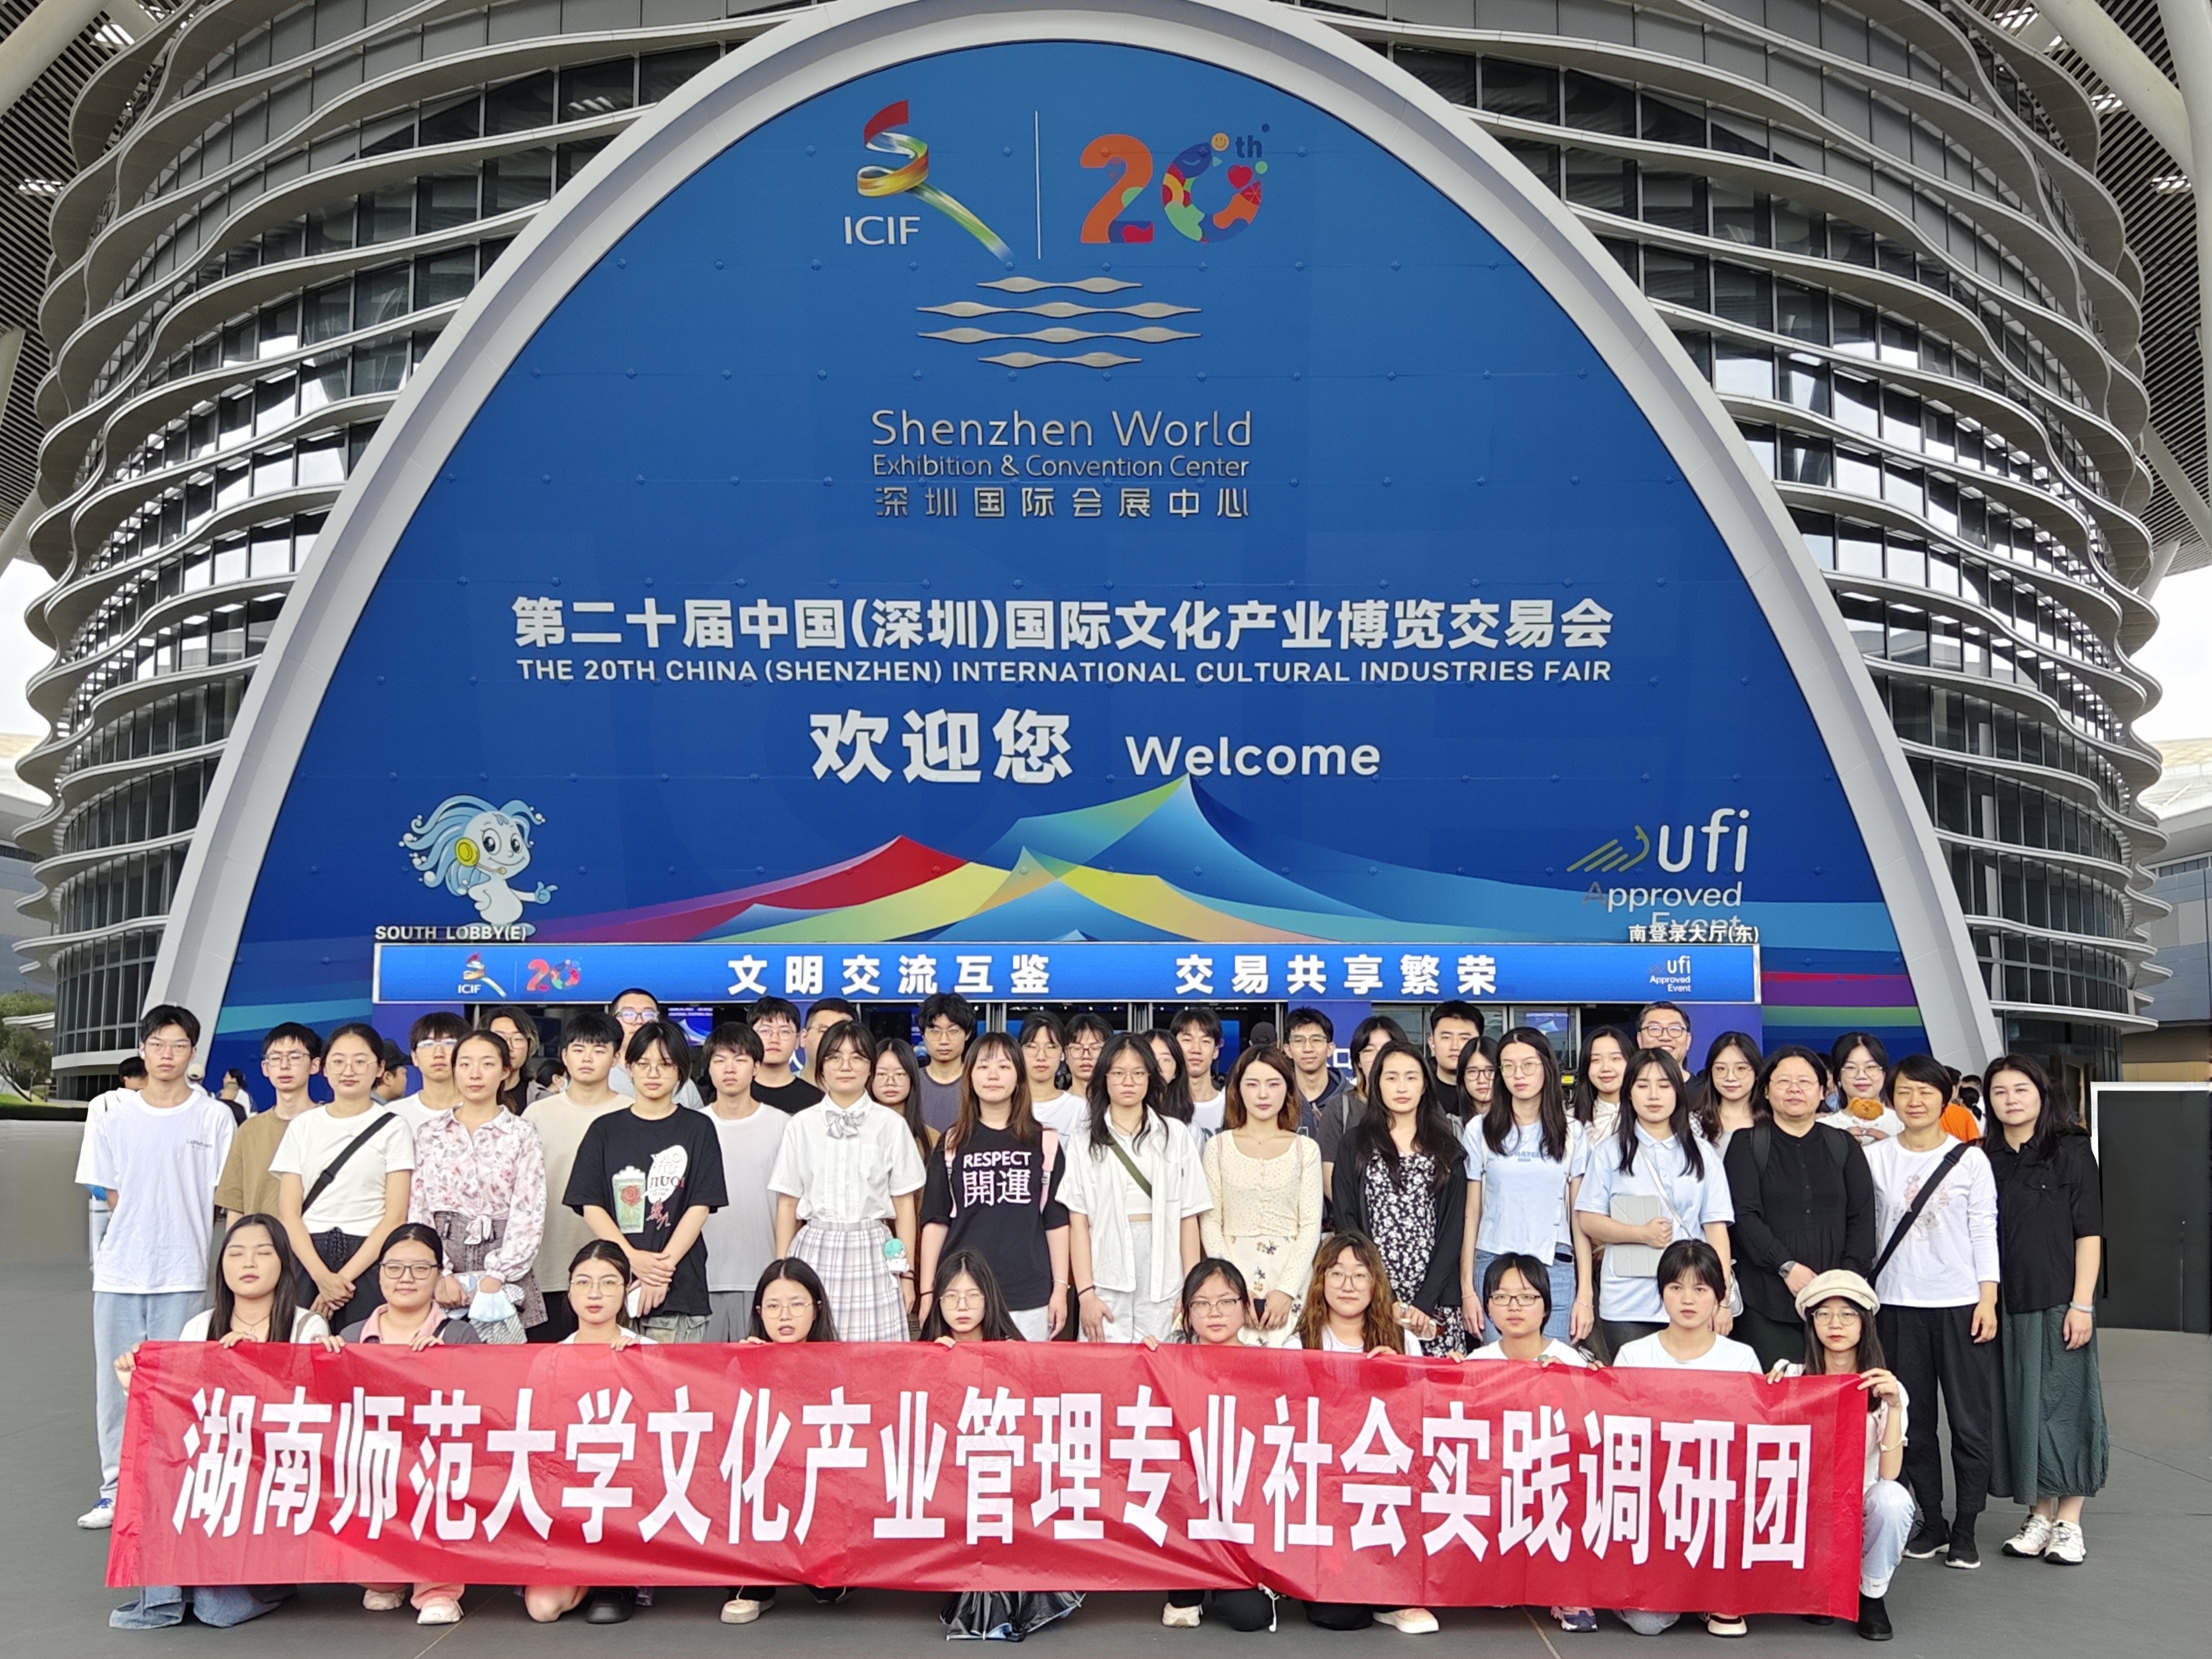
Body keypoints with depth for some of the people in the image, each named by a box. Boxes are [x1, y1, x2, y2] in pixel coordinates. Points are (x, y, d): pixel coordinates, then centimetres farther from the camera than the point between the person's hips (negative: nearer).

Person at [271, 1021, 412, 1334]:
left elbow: (395, 1215, -2)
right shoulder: (304, 1126, 12)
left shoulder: (392, 1127, 5)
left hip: (368, 1262, -2)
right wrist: (322, 1276, -10)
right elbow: (288, 1212, 4)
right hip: (307, 1259, 2)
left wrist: (346, 1276, -11)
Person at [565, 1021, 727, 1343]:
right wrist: (634, 1258, -11)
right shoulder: (605, 1130, 10)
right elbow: (590, 1206, 3)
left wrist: (664, 1266, -11)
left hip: (679, 1286, -1)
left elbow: (700, 1207, 0)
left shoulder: (698, 1129, 7)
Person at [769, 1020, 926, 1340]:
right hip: (814, 1252, 1)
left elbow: (905, 1206, 6)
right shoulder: (801, 1125, 5)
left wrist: (907, 1273, 3)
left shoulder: (890, 1125, 3)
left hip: (872, 1254, 0)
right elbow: (787, 1206, 8)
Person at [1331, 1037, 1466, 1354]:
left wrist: (1425, 1302, -8)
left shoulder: (1447, 1149, 9)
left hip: (1435, 1304, 1)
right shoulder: (1356, 1144, 8)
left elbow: (1454, 1228, 3)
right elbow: (1346, 1221, 1)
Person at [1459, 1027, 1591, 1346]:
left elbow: (1579, 1216, 6)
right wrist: (1467, 1290, 1)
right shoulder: (1479, 1131, 5)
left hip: (1556, 1272, 0)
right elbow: (1470, 1213, 6)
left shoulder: (1571, 1133, 7)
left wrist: (1585, 1295, 1)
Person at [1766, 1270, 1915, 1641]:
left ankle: (1872, 1595, -4)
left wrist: (1894, 1406, -27)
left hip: (1862, 1510, 0)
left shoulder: (1885, 1389, -3)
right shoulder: (1792, 1378, -2)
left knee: (1892, 1497, -33)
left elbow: (1889, 1474, -17)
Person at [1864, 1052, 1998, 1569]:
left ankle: (1965, 1529, 12)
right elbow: (1864, 1228, 4)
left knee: (1970, 1420, 1)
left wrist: (1988, 1298, -4)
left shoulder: (1970, 1159, 1)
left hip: (1961, 1304, -1)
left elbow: (1984, 1231, 2)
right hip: (1899, 1305, 1)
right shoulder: (1876, 1158, 3)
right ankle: (1931, 1524, 19)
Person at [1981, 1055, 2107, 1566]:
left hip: (2057, 1303, -4)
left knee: (2062, 1402, -1)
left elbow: (2089, 1234, -5)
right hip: (2004, 1305, 4)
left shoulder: (2070, 1152, -2)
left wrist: (2082, 1304, -11)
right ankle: (2040, 1515, 18)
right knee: (2017, 1404, 6)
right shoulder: (1983, 1159, 8)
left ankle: (2068, 1521, 9)